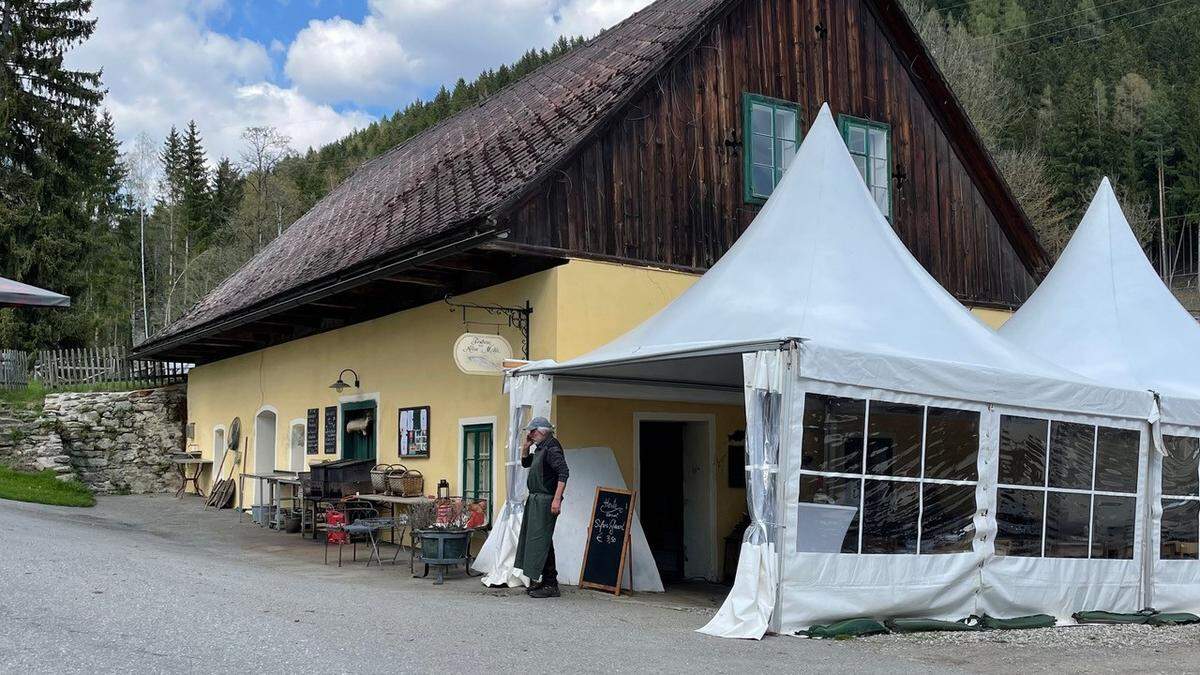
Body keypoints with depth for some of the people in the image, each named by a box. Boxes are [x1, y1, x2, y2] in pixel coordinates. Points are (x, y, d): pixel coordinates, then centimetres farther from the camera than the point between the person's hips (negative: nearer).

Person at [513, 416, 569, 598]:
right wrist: (526, 446, 14)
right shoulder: (540, 448, 16)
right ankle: (546, 581, 22)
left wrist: (557, 499, -29)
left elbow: (564, 472, -24)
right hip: (535, 500, 11)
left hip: (545, 501, -11)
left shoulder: (552, 448, -14)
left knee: (542, 540, -10)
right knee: (536, 539, 14)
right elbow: (525, 463, 31)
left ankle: (550, 585, -7)